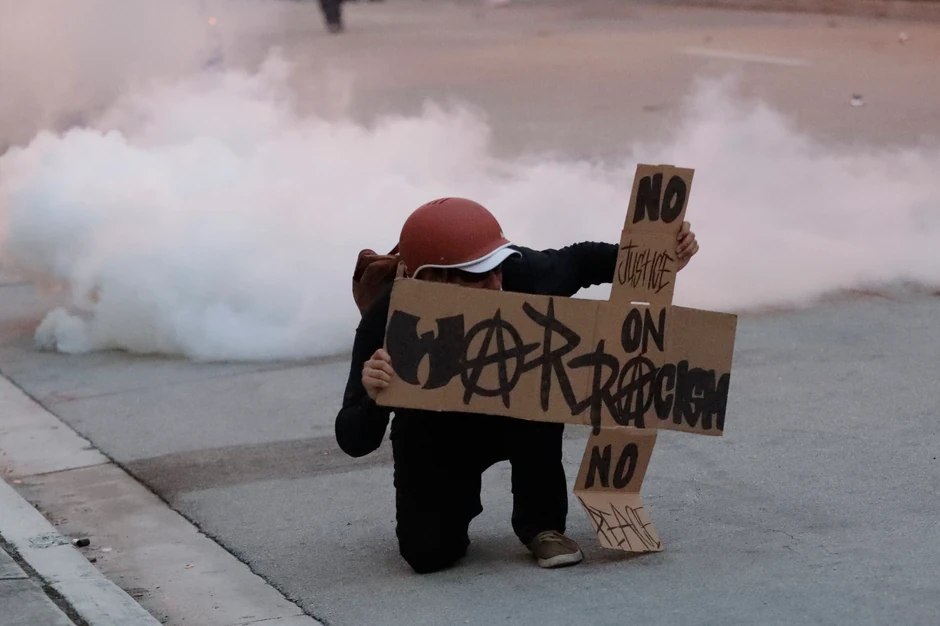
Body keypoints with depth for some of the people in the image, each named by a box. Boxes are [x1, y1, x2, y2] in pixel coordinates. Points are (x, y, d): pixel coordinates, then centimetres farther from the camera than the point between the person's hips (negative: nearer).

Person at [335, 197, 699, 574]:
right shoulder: (390, 319, -34)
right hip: (431, 436, -2)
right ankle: (460, 499, 18)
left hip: (509, 418, 2)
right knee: (428, 553, -21)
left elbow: (579, 262, -4)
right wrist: (374, 400, -56)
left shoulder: (515, 273, -29)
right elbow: (355, 441, -34)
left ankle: (541, 523, -11)